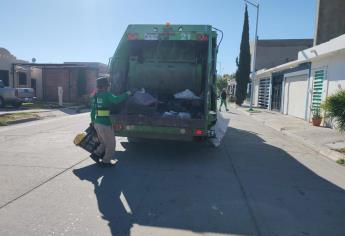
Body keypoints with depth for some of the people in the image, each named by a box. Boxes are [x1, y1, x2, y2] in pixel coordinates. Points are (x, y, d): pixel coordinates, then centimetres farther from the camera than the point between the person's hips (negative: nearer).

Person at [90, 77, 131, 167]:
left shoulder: (96, 95, 11)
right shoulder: (107, 95, -12)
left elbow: (93, 109, 18)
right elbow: (116, 100, -28)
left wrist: (93, 121, 28)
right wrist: (126, 94, -15)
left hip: (97, 123, 8)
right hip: (105, 123, -8)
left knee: (104, 142, 25)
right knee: (111, 144, 7)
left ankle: (96, 154, 19)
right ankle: (106, 161, 14)